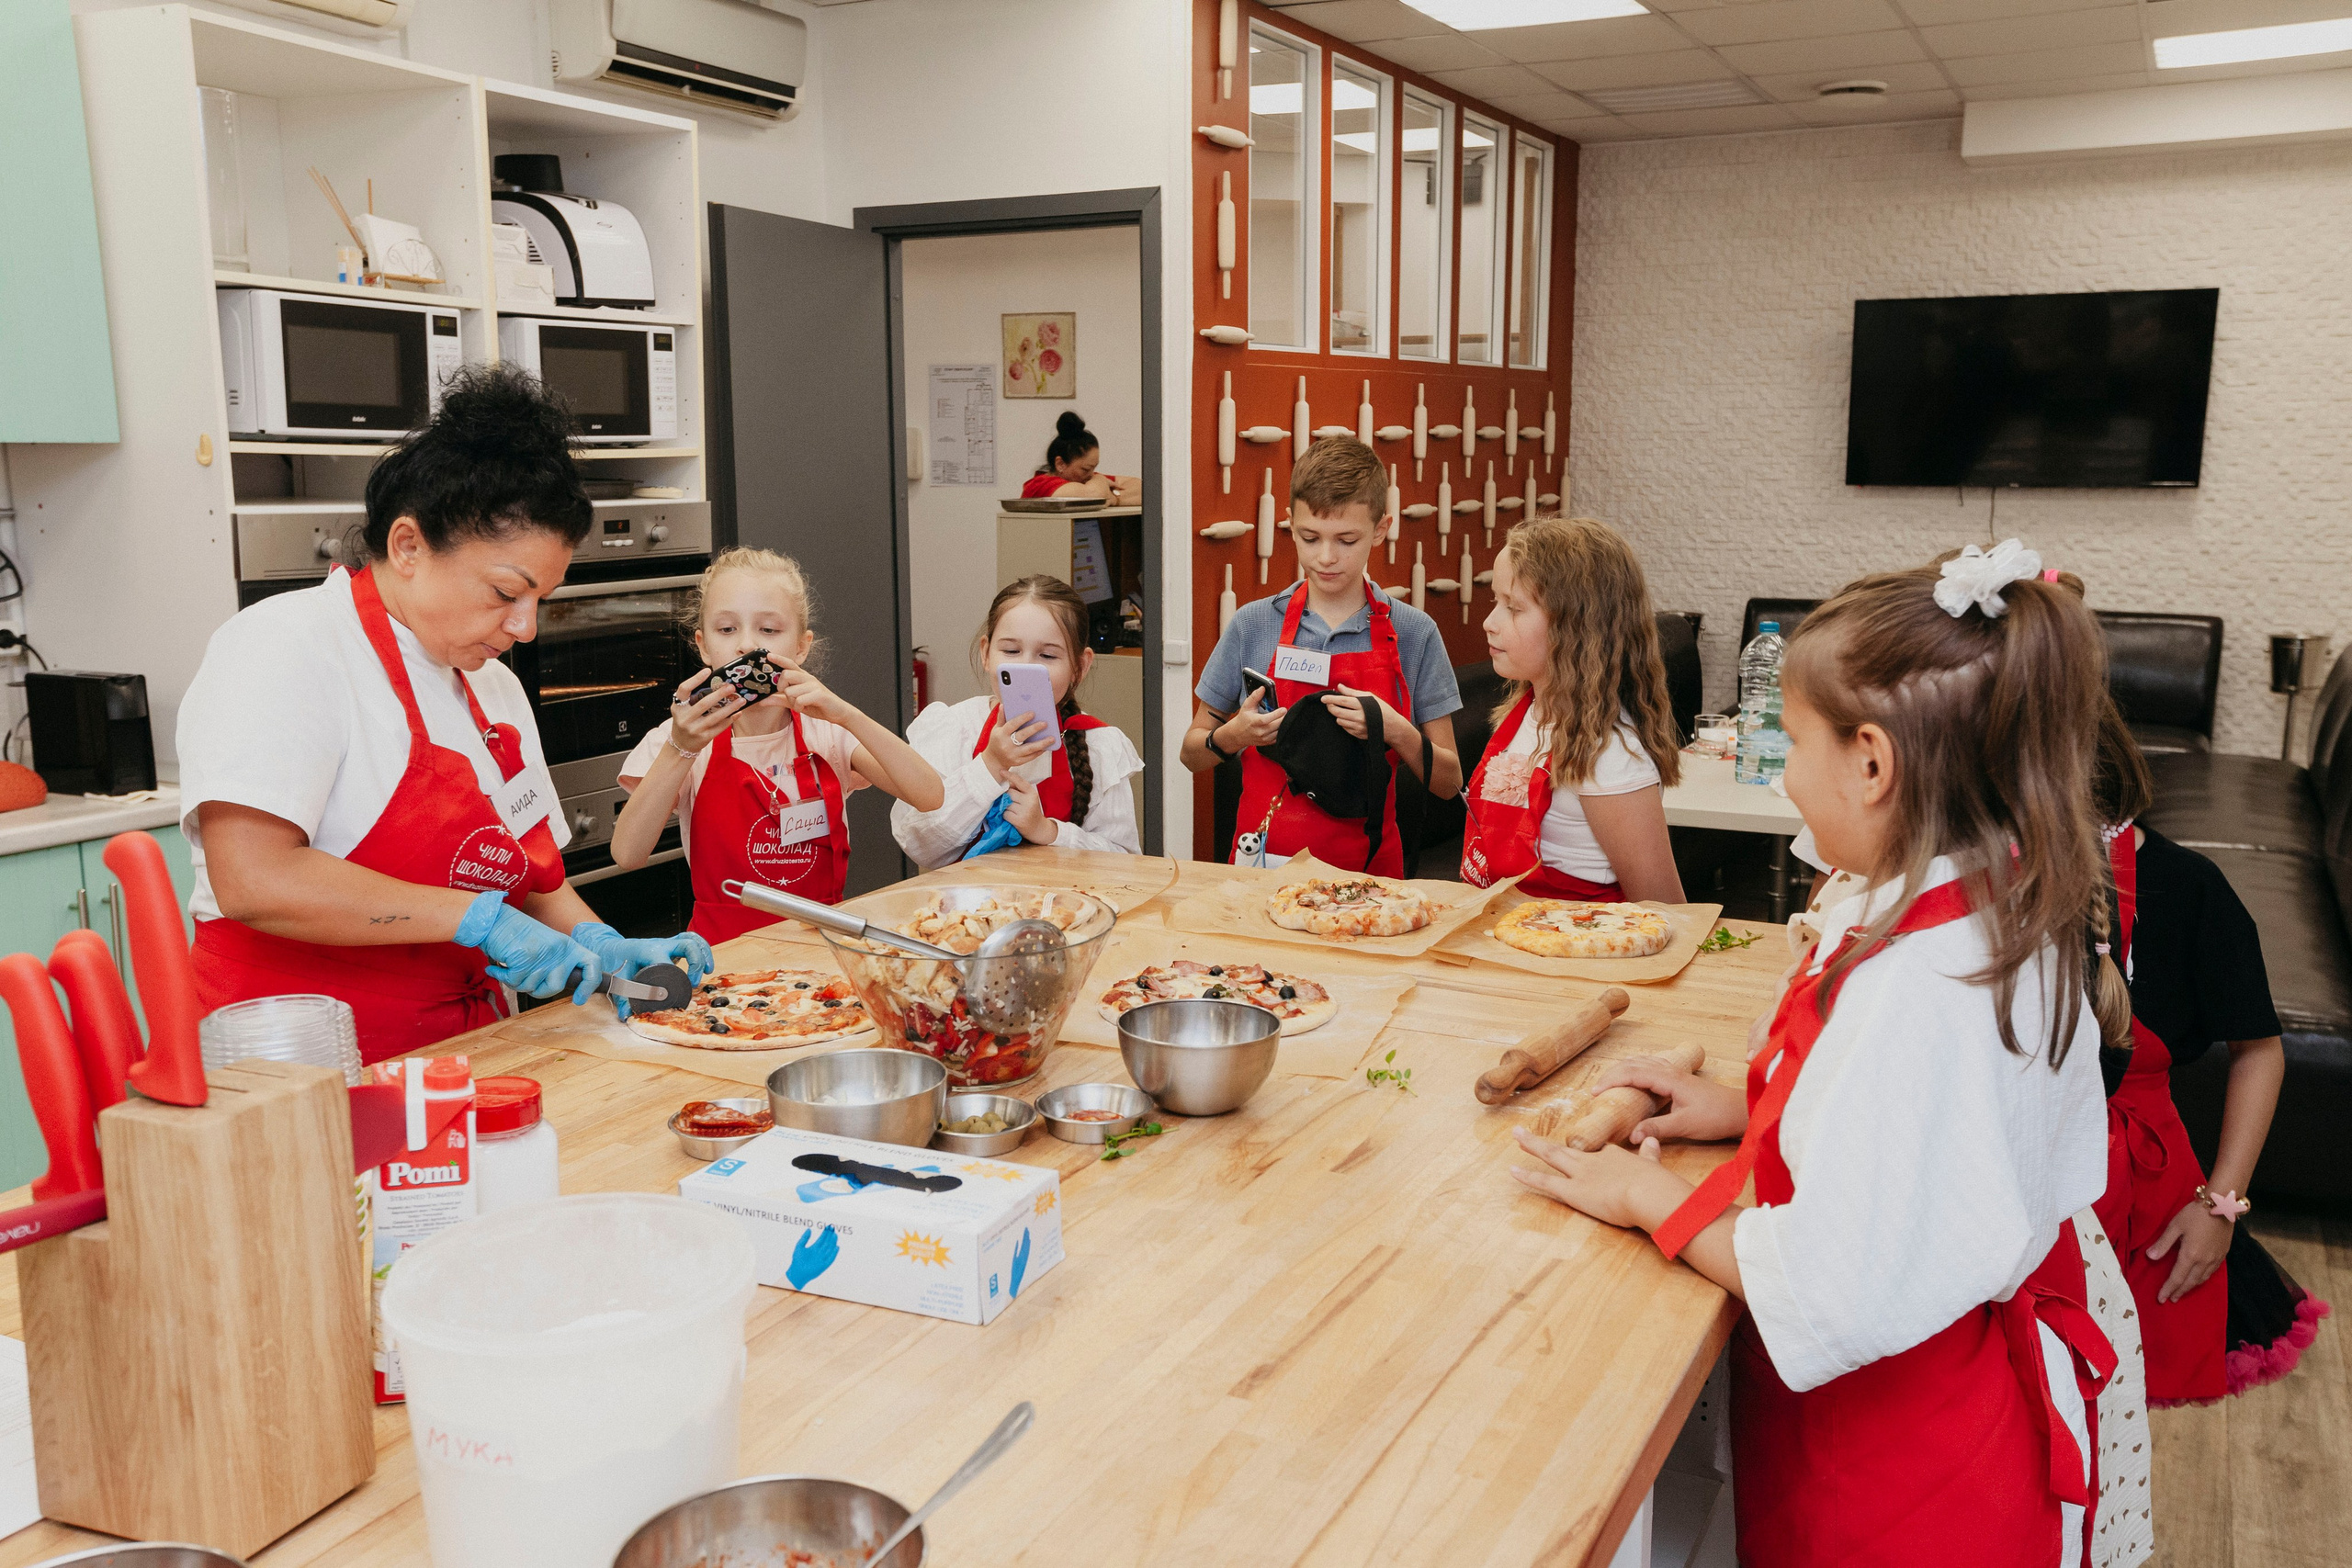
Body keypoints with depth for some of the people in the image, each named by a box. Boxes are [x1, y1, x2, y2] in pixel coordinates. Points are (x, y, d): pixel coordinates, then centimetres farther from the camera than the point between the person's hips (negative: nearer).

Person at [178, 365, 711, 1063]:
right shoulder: (285, 647, -9)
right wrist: (476, 917, -19)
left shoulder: (493, 685, 16)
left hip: (461, 1059, 7)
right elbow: (253, 880, -21)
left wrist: (601, 949, 4)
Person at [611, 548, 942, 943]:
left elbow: (930, 796, -11)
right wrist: (680, 751, -23)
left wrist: (847, 715, -21)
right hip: (724, 950, -2)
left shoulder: (826, 733, 2)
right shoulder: (680, 741, 0)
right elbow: (627, 855, -14)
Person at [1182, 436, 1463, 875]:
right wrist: (1233, 736, -6)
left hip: (1366, 862, 0)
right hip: (1264, 856, 1)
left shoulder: (1414, 633, 3)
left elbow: (1448, 783, 4)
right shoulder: (1253, 625, 5)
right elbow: (1192, 752, 13)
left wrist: (1396, 730, -12)